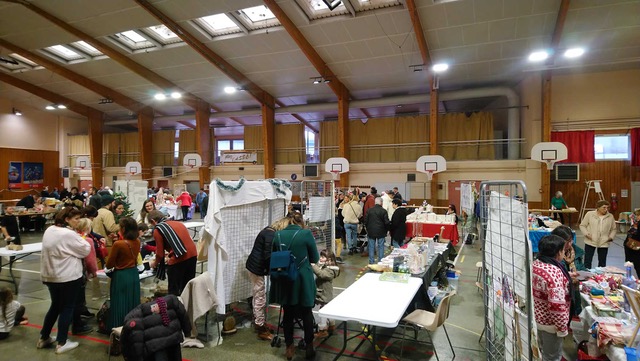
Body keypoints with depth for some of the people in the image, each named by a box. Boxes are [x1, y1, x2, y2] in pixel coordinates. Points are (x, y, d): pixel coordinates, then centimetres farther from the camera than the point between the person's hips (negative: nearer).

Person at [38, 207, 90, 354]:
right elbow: (86, 250, -13)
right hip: (68, 277, -8)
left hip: (50, 275, 8)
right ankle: (61, 344, 10)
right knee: (67, 308, 4)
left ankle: (43, 338, 30)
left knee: (55, 306, 21)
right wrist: (79, 237, -1)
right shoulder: (69, 234, -20)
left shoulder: (49, 231, 6)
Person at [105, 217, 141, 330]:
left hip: (121, 276, -6)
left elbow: (109, 265, -9)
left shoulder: (118, 244, -19)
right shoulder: (137, 242, -3)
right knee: (132, 303, 17)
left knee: (120, 304, 7)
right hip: (134, 274, 6)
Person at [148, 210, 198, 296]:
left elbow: (160, 253, 4)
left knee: (174, 290, 12)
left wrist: (155, 263, 24)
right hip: (193, 255, 6)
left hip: (179, 259, -6)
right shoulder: (177, 222, 18)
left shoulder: (157, 230, 1)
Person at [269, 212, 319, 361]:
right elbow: (315, 258, 0)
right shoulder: (306, 233, -10)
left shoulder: (277, 235, 1)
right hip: (302, 280, -3)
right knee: (306, 313, 14)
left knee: (288, 313, 16)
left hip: (283, 281, 3)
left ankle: (289, 348, 28)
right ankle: (309, 347, 26)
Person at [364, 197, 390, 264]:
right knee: (381, 247, 8)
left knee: (371, 247, 10)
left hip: (371, 232, 2)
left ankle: (371, 261, 14)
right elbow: (386, 222, -9)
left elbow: (365, 221, 1)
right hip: (381, 232, -2)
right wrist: (386, 230, 7)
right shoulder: (383, 211, -10)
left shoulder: (369, 210, -3)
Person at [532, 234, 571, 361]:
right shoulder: (555, 273, -32)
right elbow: (557, 305, -30)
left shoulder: (536, 263, -5)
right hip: (550, 322, -8)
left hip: (538, 317, 8)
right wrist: (562, 328, -19)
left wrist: (567, 279, 20)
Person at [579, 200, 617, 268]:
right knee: (587, 261, 0)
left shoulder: (610, 216, 5)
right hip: (590, 242, -2)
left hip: (604, 243, 2)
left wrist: (611, 237, -1)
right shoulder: (589, 214, -2)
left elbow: (613, 229, 15)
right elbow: (582, 225, 3)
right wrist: (586, 234, -11)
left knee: (602, 263, 10)